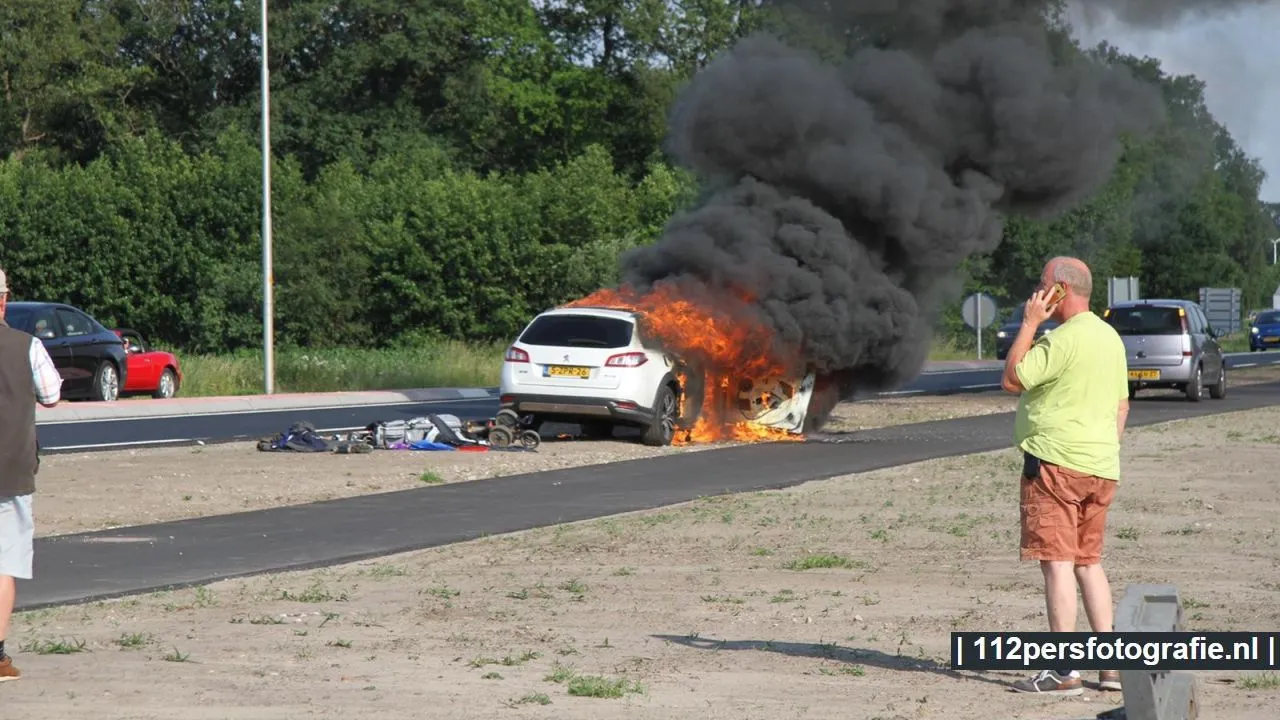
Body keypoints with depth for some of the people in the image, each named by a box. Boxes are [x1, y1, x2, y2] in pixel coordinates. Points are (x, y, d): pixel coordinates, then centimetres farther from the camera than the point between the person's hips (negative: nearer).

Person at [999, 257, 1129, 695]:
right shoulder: (1111, 338, 15)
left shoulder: (1063, 339, -15)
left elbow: (1011, 379, -14)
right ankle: (1110, 666, 11)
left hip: (1057, 461, -9)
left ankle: (1063, 672, -11)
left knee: (1057, 562, -8)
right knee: (1089, 562, 14)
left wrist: (1030, 323, -8)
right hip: (1101, 467, 9)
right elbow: (1122, 404, 19)